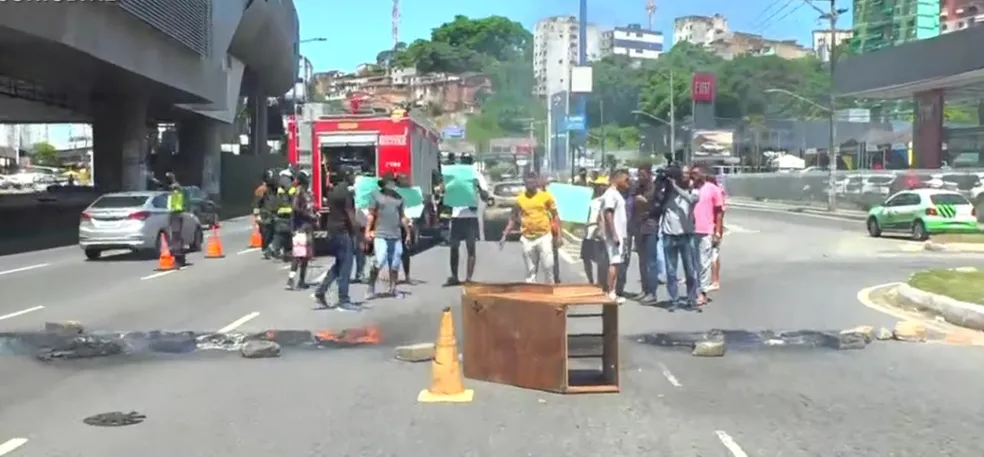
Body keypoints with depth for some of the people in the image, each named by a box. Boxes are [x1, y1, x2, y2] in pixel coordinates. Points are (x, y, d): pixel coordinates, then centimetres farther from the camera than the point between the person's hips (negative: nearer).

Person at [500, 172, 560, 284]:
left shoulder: (546, 196, 0)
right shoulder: (520, 198, 5)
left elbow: (555, 216, 5)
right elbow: (513, 218, 13)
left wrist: (557, 235, 1)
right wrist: (504, 235, 7)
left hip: (544, 236, -2)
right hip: (527, 238, 2)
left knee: (548, 266, -4)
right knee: (530, 269, 6)